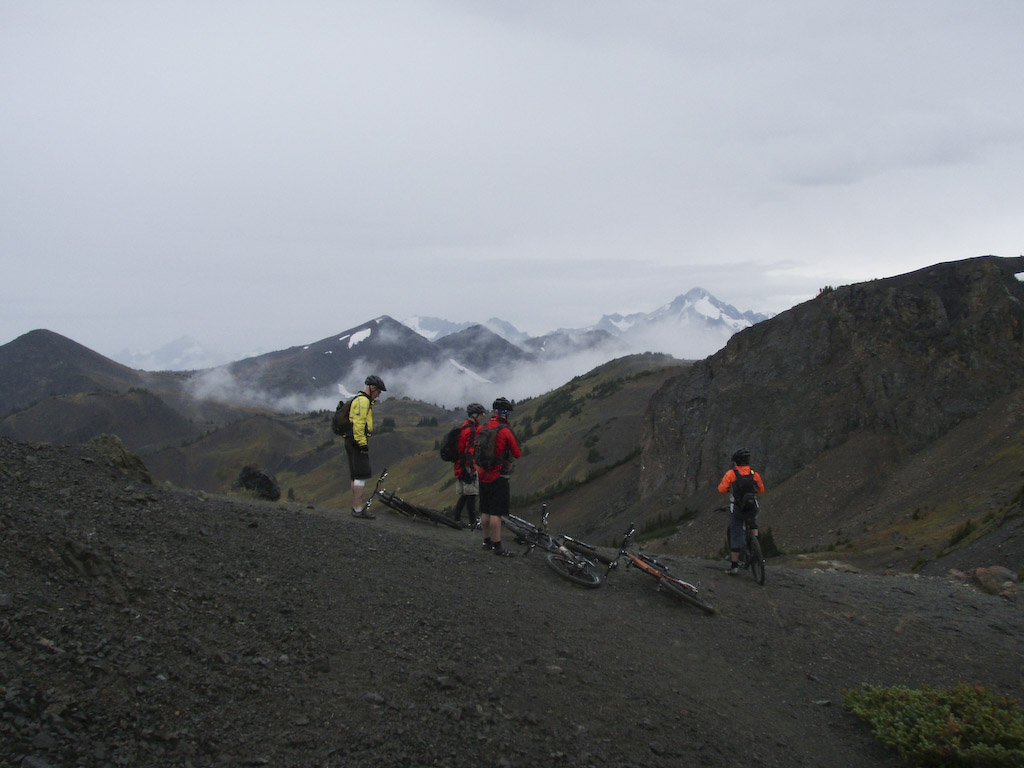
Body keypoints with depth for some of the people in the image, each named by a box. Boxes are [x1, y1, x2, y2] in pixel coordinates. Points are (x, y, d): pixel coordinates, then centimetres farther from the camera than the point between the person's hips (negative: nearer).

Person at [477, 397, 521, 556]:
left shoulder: (483, 429, 4)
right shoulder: (506, 431, -15)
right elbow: (517, 454, -8)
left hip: (483, 476, 7)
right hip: (498, 477, -7)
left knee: (485, 511, 14)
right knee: (496, 513, -5)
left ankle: (487, 541, 24)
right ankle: (497, 546, -2)